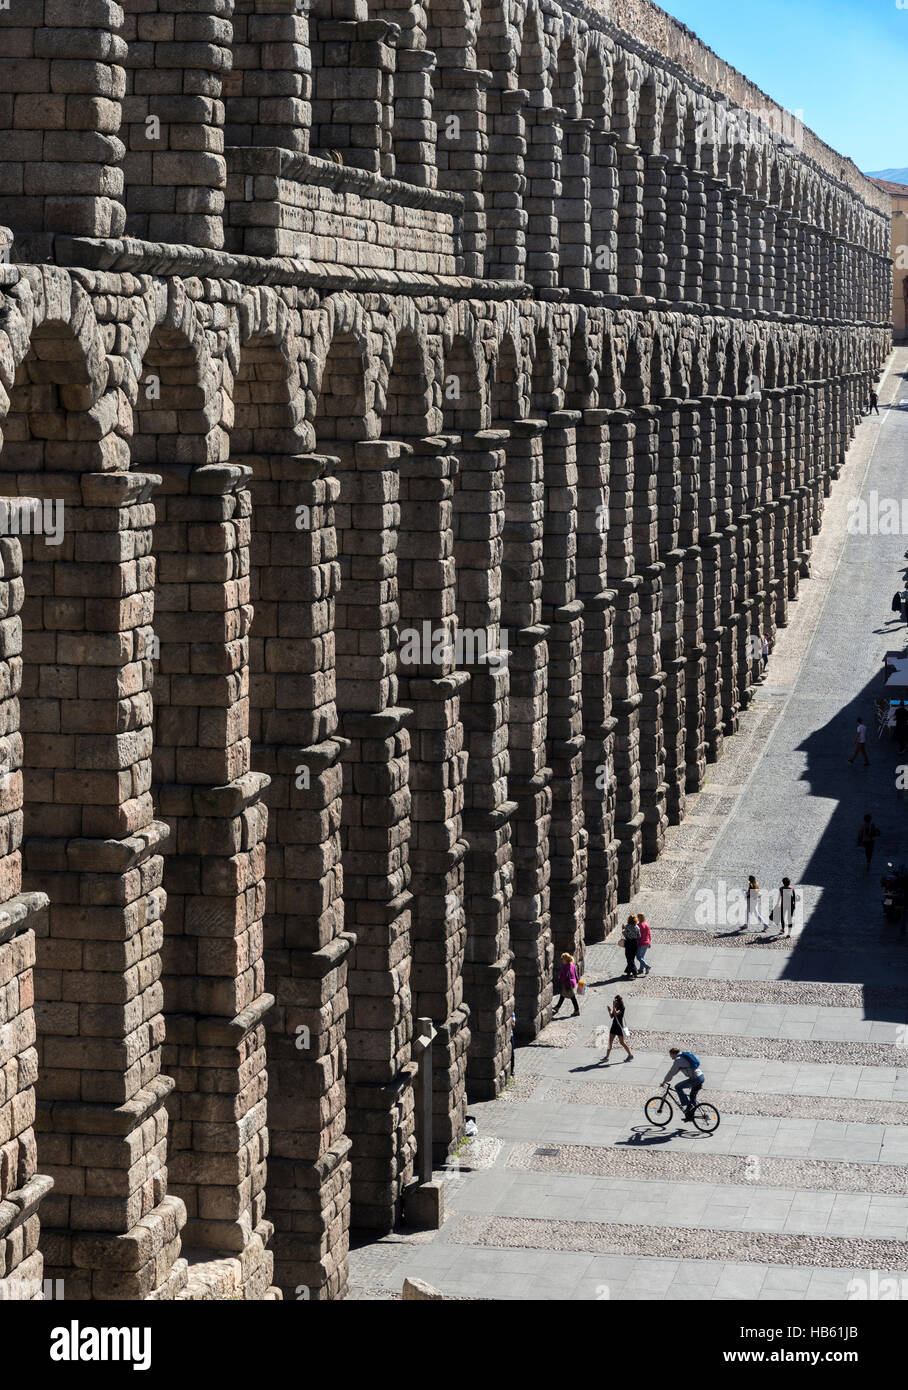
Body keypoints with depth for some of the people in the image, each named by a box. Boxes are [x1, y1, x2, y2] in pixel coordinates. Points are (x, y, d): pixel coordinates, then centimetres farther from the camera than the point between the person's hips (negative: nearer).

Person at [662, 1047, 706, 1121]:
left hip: (695, 1078, -9)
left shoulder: (678, 1060, -7)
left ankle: (688, 1105, -5)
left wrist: (664, 1081, 7)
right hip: (701, 1077, 9)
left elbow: (671, 1072, -3)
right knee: (692, 1096, 20)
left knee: (678, 1087, -2)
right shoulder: (684, 1056, 22)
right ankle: (690, 1116, 25)